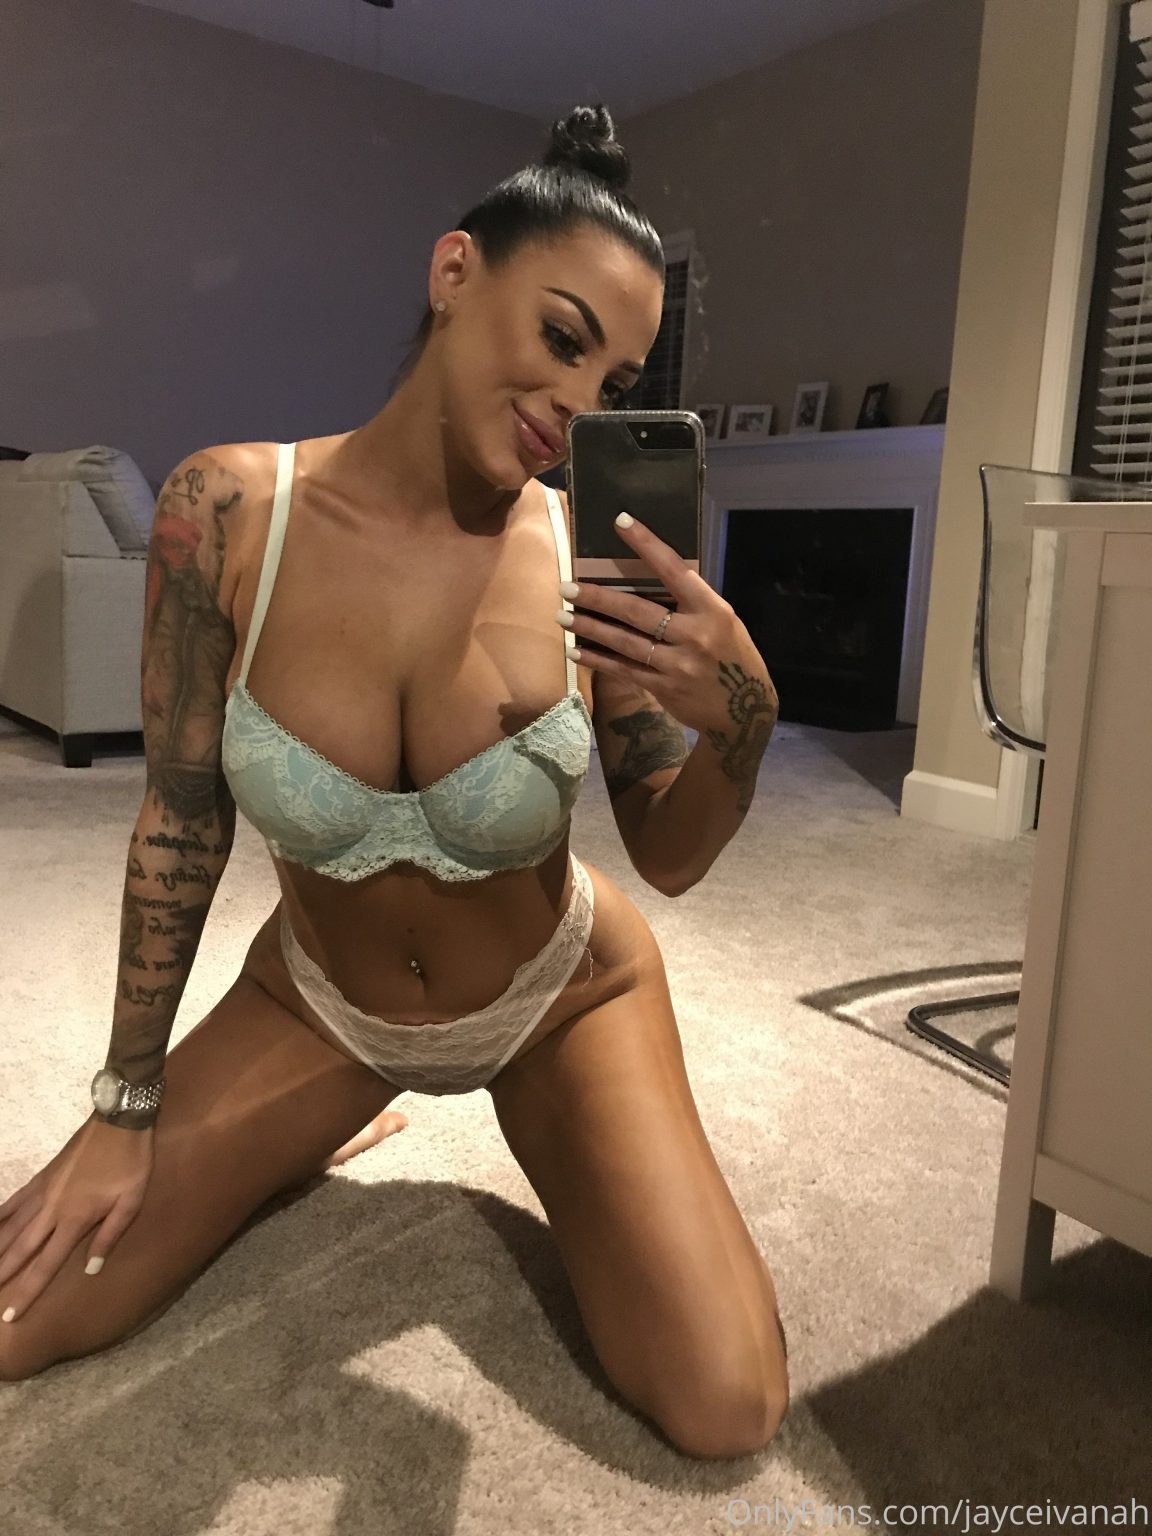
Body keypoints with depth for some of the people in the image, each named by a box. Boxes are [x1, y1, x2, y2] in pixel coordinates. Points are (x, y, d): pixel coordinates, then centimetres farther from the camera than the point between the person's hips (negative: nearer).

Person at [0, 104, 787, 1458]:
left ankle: (556, 1162, 21)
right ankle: (322, 1131, 25)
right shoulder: (227, 507, -20)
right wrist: (128, 1104, -2)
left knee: (726, 1414, -10)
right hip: (321, 1000, 1)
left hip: (562, 998, 0)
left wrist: (740, 722, -34)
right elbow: (182, 816, -9)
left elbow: (668, 861, -11)